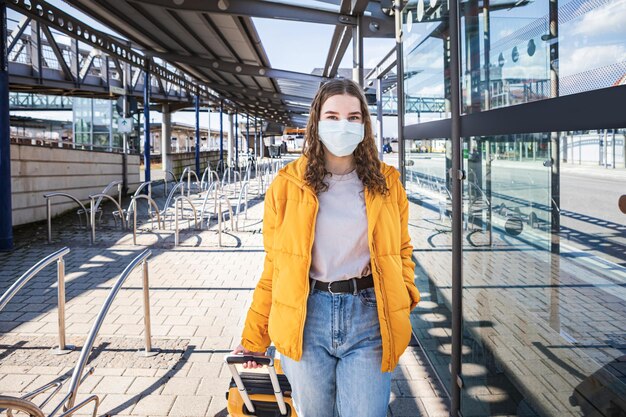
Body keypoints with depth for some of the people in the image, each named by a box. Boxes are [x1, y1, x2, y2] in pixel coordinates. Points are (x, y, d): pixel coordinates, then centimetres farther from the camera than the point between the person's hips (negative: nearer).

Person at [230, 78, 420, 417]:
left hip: (369, 316, 1)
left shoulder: (386, 183, 4)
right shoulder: (288, 184, 0)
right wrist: (253, 340, 5)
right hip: (306, 318, 0)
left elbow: (401, 250, 15)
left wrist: (403, 297, -4)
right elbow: (273, 266, 4)